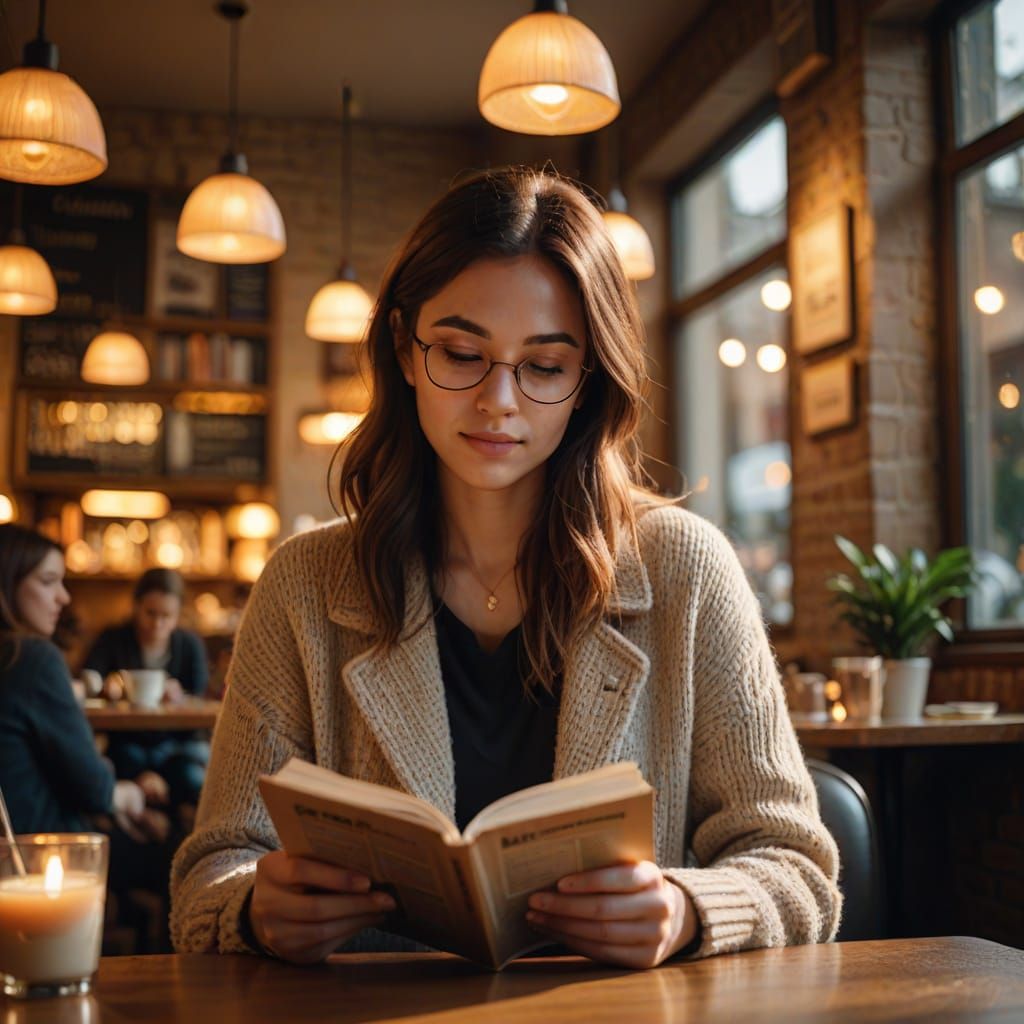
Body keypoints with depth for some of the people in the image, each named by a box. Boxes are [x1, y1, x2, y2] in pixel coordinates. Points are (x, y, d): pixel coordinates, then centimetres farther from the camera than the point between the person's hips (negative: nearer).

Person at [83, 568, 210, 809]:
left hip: (177, 743, 0)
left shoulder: (190, 644, 6)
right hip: (127, 742, 0)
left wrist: (181, 698, -23)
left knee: (192, 783, -29)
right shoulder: (112, 641, 2)